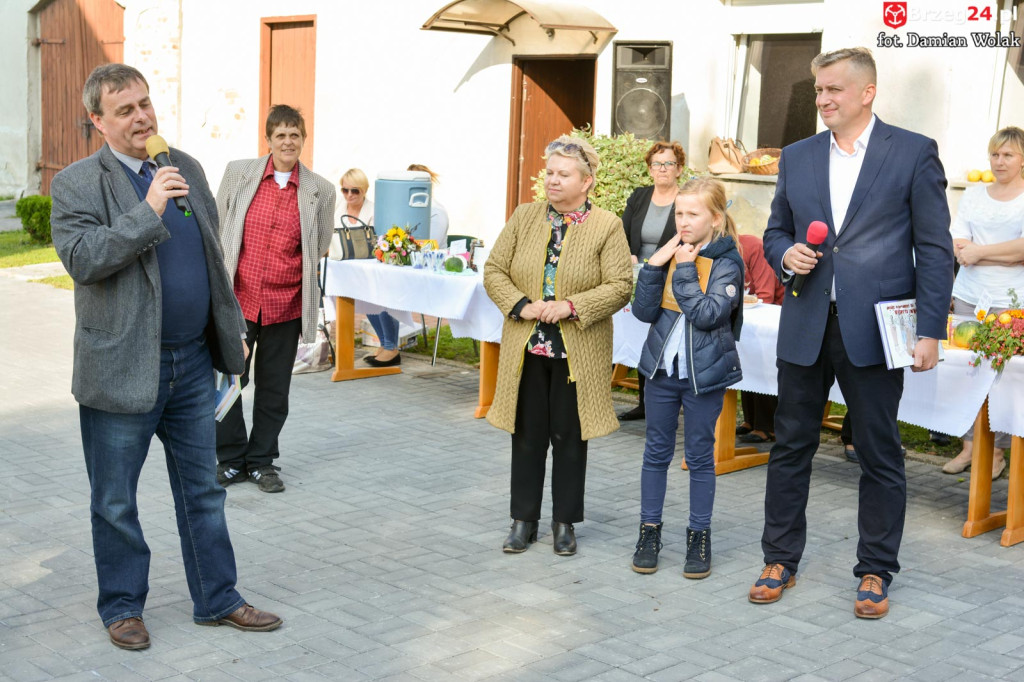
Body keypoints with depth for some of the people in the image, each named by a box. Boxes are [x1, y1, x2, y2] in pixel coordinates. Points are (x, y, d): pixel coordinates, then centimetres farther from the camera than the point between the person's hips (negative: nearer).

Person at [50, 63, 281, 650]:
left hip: (193, 364, 5)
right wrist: (148, 212, -25)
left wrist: (233, 329, 18)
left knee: (203, 491, 14)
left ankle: (217, 600, 26)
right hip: (123, 369, -5)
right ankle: (122, 606, 25)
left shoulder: (186, 168, 9)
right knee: (115, 502, 8)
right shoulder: (77, 184, -7)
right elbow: (81, 259, -21)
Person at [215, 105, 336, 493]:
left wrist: (299, 275, 6)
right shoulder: (238, 173, 1)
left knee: (274, 388, 10)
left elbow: (320, 249, 12)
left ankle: (262, 461, 25)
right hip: (237, 298, 0)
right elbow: (217, 231, 7)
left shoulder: (320, 191, 1)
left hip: (285, 304, 1)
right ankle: (231, 460, 20)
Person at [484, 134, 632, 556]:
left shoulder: (607, 227, -4)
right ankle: (523, 519, 21)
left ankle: (564, 521, 21)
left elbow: (619, 287, -9)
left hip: (577, 353, -2)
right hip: (526, 348, 3)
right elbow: (494, 271, 6)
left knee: (569, 437, 7)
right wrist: (521, 306, -11)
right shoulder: (524, 217, 6)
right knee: (527, 434, 9)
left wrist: (571, 306, -20)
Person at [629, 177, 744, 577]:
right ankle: (649, 531, 21)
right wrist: (654, 267, -13)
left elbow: (707, 314, -22)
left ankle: (699, 536, 18)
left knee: (700, 455, 7)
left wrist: (685, 269, -18)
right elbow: (643, 311, -3)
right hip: (662, 366, 4)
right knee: (657, 451, 10)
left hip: (704, 372, -4)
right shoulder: (670, 254, 3)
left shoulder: (727, 262, -9)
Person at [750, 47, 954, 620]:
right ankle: (781, 561, 24)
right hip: (805, 328, 4)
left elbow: (935, 250, -3)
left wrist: (931, 331, -9)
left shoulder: (914, 153, -1)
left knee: (880, 455, 6)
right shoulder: (797, 157, 11)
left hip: (874, 330, -3)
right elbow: (776, 231, 19)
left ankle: (876, 572, 20)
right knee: (791, 446, 10)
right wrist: (785, 254, -5)